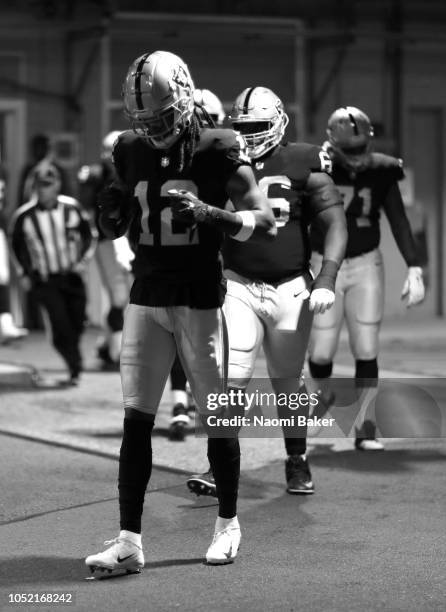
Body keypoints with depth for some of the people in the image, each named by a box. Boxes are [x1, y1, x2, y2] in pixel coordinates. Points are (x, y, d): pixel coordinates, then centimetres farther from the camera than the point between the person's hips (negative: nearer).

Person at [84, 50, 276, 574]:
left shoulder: (217, 152, -9)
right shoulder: (130, 152, 4)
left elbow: (266, 224, -12)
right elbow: (116, 229, 17)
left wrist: (208, 214, -27)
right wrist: (112, 213, -7)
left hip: (199, 299, -3)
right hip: (146, 296, 4)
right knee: (136, 419, -2)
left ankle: (228, 523, 23)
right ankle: (129, 541, -2)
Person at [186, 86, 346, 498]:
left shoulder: (303, 165, -3)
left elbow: (335, 223, -5)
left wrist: (326, 279, -15)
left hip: (290, 289, -1)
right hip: (238, 286, 1)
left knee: (289, 382, 9)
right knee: (230, 379, -11)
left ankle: (297, 463, 25)